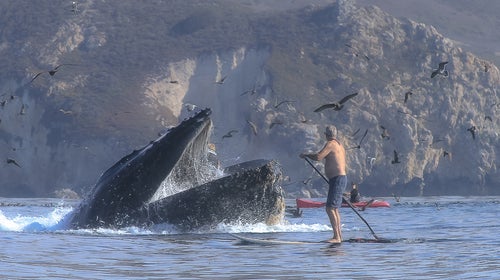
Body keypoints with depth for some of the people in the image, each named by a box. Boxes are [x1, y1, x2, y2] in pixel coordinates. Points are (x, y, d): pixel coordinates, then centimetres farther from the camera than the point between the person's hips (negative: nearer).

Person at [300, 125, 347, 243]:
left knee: (330, 209, -13)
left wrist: (305, 155, -4)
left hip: (337, 179, -10)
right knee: (335, 209, 18)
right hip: (342, 177, 10)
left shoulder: (331, 144, -11)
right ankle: (339, 236, 22)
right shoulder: (340, 145, 19)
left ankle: (336, 237, -18)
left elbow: (318, 157, -22)